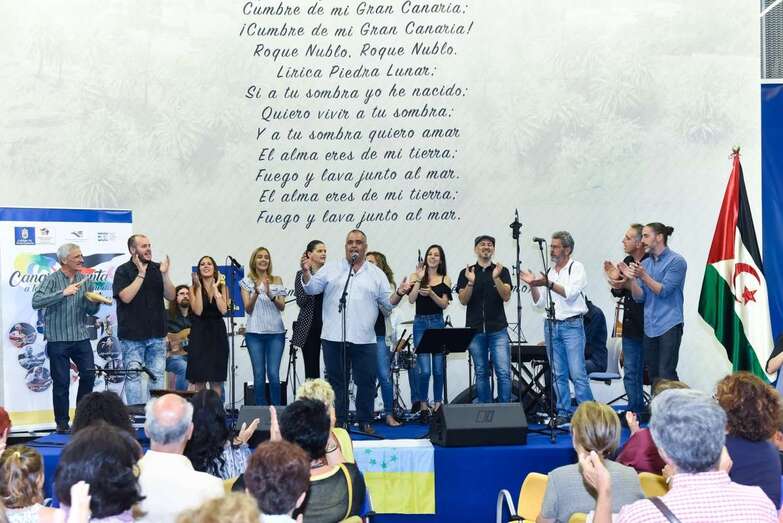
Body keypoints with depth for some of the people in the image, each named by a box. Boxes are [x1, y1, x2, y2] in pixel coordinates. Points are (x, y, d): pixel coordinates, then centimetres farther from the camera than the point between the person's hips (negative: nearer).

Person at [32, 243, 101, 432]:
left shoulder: (85, 280, 9)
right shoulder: (52, 279, -6)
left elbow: (91, 311, 15)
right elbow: (36, 302, -21)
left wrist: (96, 302, -8)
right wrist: (63, 293, -27)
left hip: (80, 337, 4)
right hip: (58, 339, -4)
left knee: (89, 374, -3)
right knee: (61, 382, 1)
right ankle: (62, 422, 12)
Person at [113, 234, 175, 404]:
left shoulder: (157, 269, 8)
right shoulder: (123, 271, -2)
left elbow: (171, 296, 3)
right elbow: (126, 297, -16)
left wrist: (164, 274, -12)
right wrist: (141, 274, -17)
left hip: (157, 334, 4)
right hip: (132, 335, -4)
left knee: (157, 376, 6)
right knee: (133, 376, -1)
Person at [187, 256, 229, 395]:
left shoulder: (222, 287, 6)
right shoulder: (194, 288, 4)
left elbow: (223, 310, -11)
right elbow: (198, 311, -12)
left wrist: (215, 288, -7)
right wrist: (199, 287, -9)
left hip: (217, 333, 1)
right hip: (199, 333, -1)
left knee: (216, 379, 1)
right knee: (199, 379, -3)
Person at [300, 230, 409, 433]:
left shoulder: (377, 274, 11)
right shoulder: (331, 269, 9)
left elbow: (387, 303, 11)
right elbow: (311, 288, 4)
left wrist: (399, 294, -8)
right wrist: (306, 272, -12)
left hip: (364, 340, 0)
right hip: (334, 337, 0)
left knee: (366, 382, 3)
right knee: (336, 380, 6)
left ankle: (364, 420, 16)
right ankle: (338, 421, 16)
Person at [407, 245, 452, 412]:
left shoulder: (445, 279, 6)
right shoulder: (416, 276, 4)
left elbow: (444, 304, -2)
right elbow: (411, 299, -8)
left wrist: (431, 293, -17)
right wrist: (419, 279, -14)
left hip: (438, 323, 1)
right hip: (420, 323, -1)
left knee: (438, 368, 4)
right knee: (424, 369, -10)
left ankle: (438, 403, 18)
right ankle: (423, 403, 6)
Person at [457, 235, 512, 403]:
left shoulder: (502, 271, 6)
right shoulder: (466, 273, 8)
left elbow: (506, 296, -5)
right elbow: (463, 300, 0)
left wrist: (496, 278, -20)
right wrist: (470, 282, -16)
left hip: (498, 329, -1)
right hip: (475, 330, 1)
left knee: (503, 372, -7)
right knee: (481, 373, 6)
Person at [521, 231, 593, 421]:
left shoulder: (576, 268, -2)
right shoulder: (549, 272, 14)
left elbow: (570, 293, -16)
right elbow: (540, 303, 13)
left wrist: (549, 284, -23)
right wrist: (532, 285, -3)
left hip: (572, 325, -6)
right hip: (551, 326, 6)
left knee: (578, 374, -9)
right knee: (558, 374, 8)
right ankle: (563, 412, 14)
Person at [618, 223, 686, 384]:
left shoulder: (676, 261, -5)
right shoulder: (644, 264, 13)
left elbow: (664, 291, -12)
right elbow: (639, 297, 7)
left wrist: (643, 276, -18)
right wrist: (631, 279, -9)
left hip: (669, 326, -7)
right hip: (650, 327, 7)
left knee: (666, 375, -11)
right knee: (653, 375, 9)